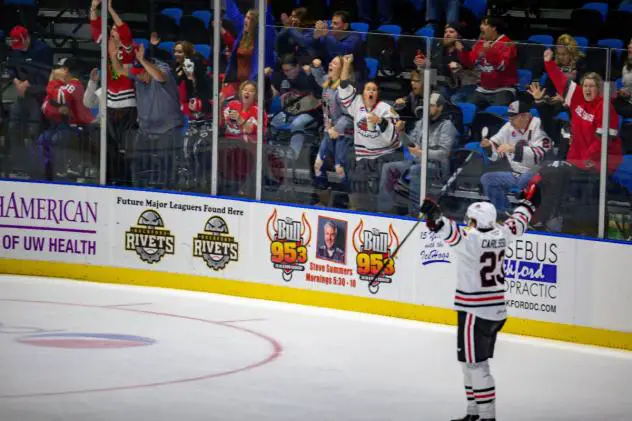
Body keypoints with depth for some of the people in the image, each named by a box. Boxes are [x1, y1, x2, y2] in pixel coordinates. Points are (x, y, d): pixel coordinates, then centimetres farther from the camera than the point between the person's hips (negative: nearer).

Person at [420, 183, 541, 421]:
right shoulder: (500, 235, 5)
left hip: (475, 313, -9)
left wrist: (435, 219, -52)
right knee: (471, 362, 18)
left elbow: (453, 234, -37)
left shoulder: (471, 239, -17)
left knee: (476, 365, -5)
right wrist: (529, 202, 41)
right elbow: (518, 223, 23)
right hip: (496, 312, 9)